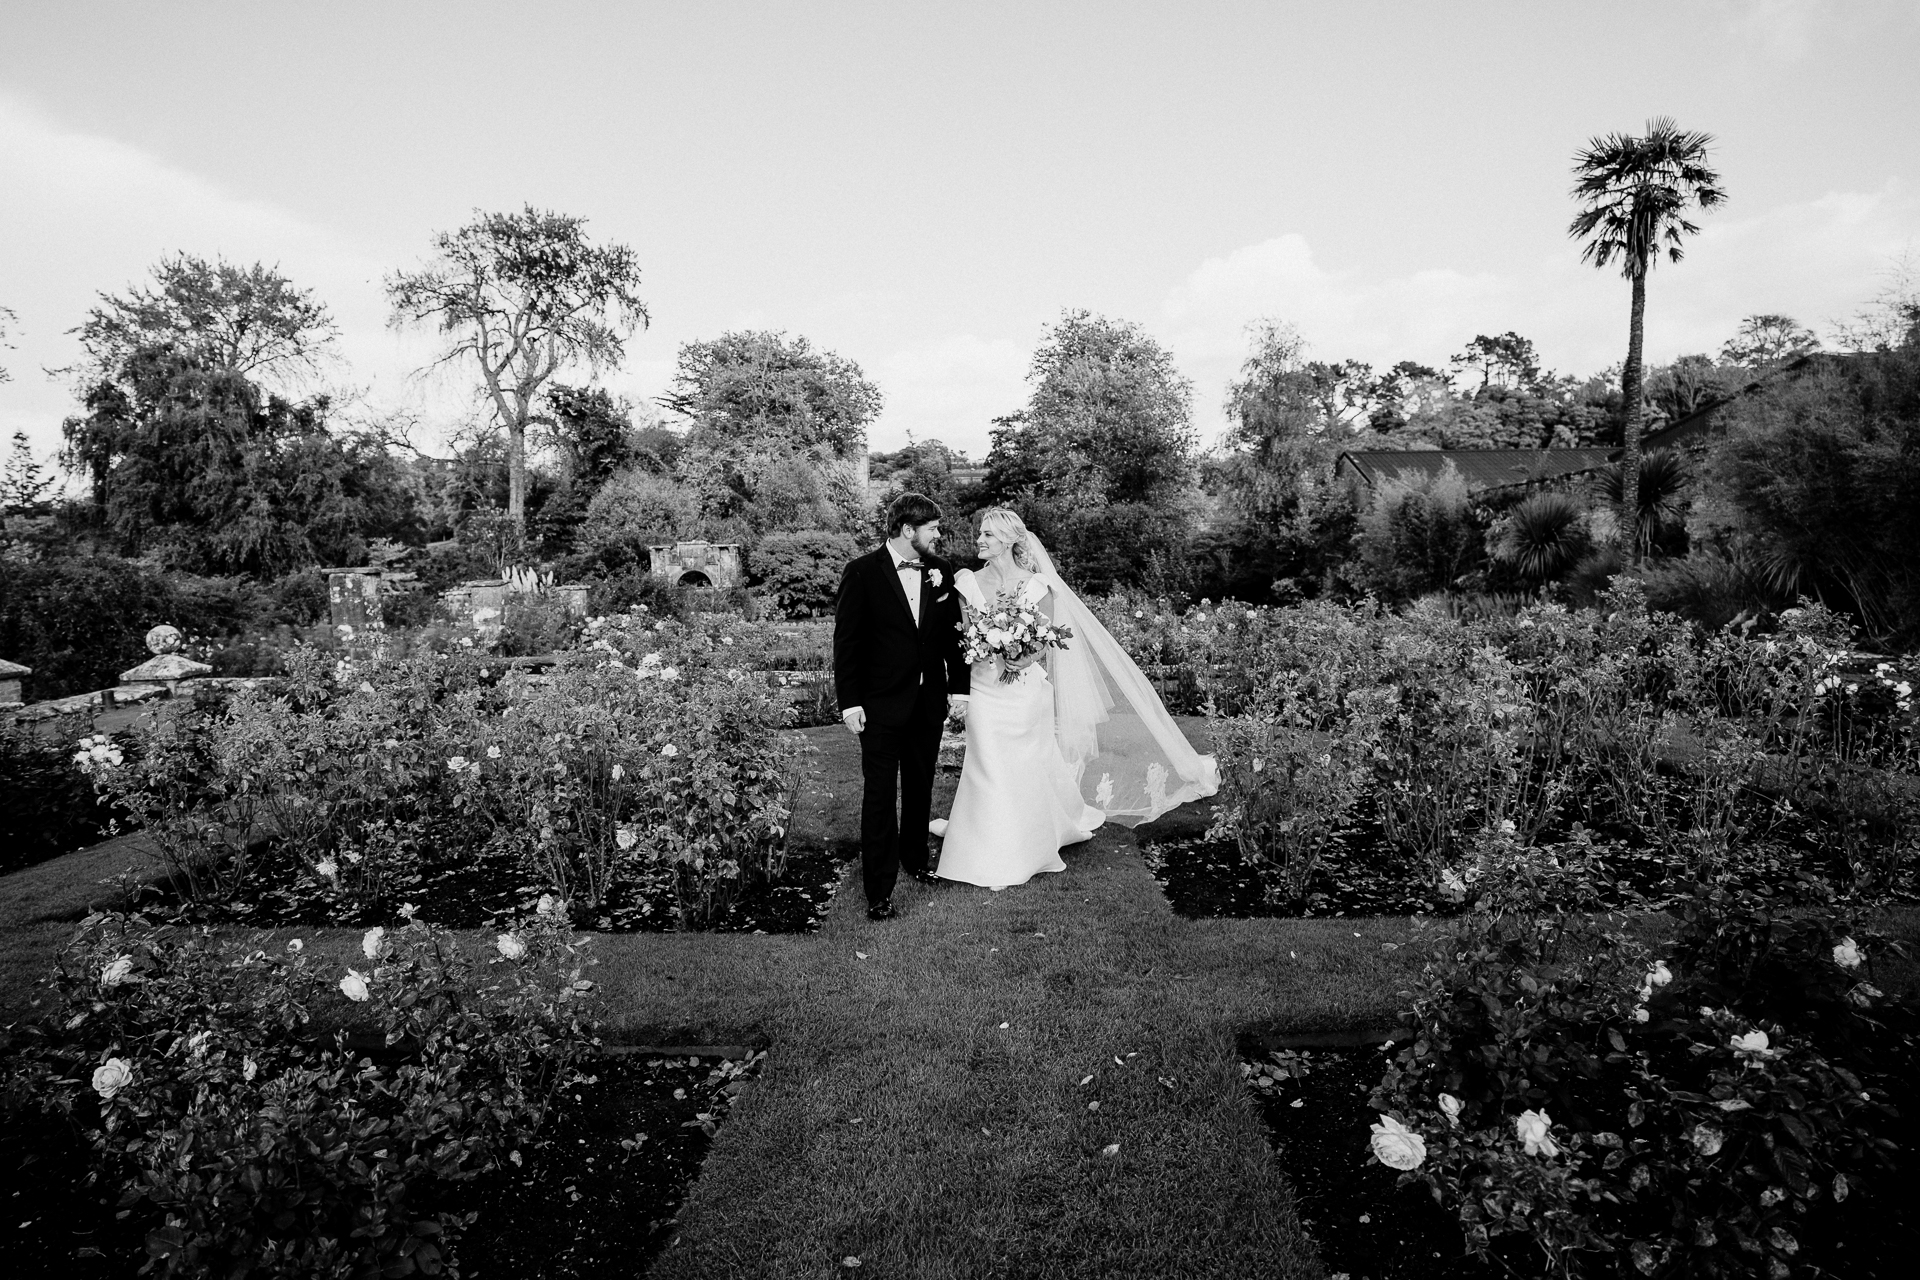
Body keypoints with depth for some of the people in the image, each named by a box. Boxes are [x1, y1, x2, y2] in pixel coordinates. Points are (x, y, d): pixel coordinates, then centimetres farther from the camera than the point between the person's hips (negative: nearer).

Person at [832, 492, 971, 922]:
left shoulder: (940, 571, 3)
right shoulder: (863, 573, -10)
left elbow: (953, 632, 9)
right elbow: (846, 640, -9)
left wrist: (959, 687, 4)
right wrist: (849, 701, -11)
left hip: (929, 701, 5)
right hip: (880, 705, -5)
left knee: (920, 787, 18)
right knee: (879, 794, -1)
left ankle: (915, 859, 38)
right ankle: (879, 889, 7)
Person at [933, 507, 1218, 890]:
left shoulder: (1037, 583, -4)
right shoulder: (971, 583, 1)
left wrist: (1024, 659, -21)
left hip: (1029, 691, -1)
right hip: (989, 692, 1)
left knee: (1031, 769, 7)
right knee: (991, 769, 0)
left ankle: (1031, 852, 27)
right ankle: (991, 858, 15)